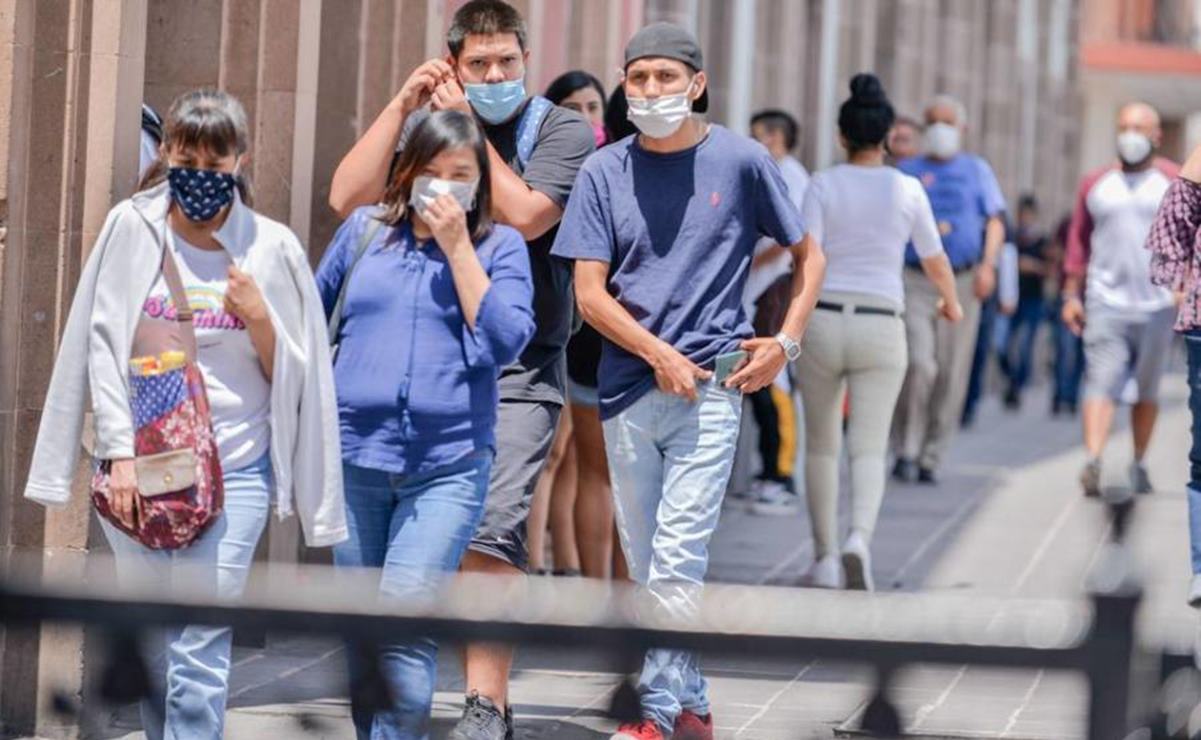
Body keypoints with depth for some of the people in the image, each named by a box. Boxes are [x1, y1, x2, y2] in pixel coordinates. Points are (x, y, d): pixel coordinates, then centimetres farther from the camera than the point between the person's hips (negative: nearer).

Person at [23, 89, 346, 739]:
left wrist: (259, 318, -11)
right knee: (151, 651, 7)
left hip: (234, 469, -1)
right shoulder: (133, 228, 3)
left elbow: (290, 375, 8)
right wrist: (119, 453, -7)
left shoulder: (271, 248, 3)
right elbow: (103, 344, 1)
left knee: (200, 659, -10)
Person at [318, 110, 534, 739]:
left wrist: (457, 247, -10)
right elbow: (312, 315, 22)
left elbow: (505, 340, -9)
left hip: (448, 466, -3)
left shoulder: (499, 246, 5)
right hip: (352, 455, 3)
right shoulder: (364, 230, 11)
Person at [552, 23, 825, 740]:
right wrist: (661, 354, -10)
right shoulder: (605, 172, 5)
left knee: (675, 566, -12)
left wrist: (786, 342, 1)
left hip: (712, 389, -3)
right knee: (647, 569, 10)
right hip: (629, 387, 3)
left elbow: (809, 255, 12)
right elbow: (590, 294, 2)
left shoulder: (741, 160, 1)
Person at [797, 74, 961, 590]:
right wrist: (951, 301, 31)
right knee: (868, 449, -2)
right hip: (881, 327, 0)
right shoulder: (907, 189, 1)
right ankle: (859, 539, -28)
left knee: (821, 446, 14)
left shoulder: (823, 185, -3)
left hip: (823, 321, 0)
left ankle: (825, 558, 16)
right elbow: (934, 259, 12)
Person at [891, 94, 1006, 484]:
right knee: (919, 365, -18)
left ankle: (931, 458, 10)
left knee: (952, 375, 1)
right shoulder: (907, 171, 12)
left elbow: (995, 220, 9)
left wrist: (988, 265, -7)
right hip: (914, 282, -2)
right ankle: (906, 451, -7)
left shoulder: (977, 170, 15)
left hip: (962, 284, 2)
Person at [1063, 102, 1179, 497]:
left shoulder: (1175, 183, 5)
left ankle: (1139, 465, 21)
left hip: (1157, 305, 0)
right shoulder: (1095, 184, 11)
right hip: (1105, 302, 0)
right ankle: (1093, 462, -26)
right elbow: (1079, 240, 14)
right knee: (1101, 383, -14)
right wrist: (1072, 293, 9)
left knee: (1147, 390, 9)